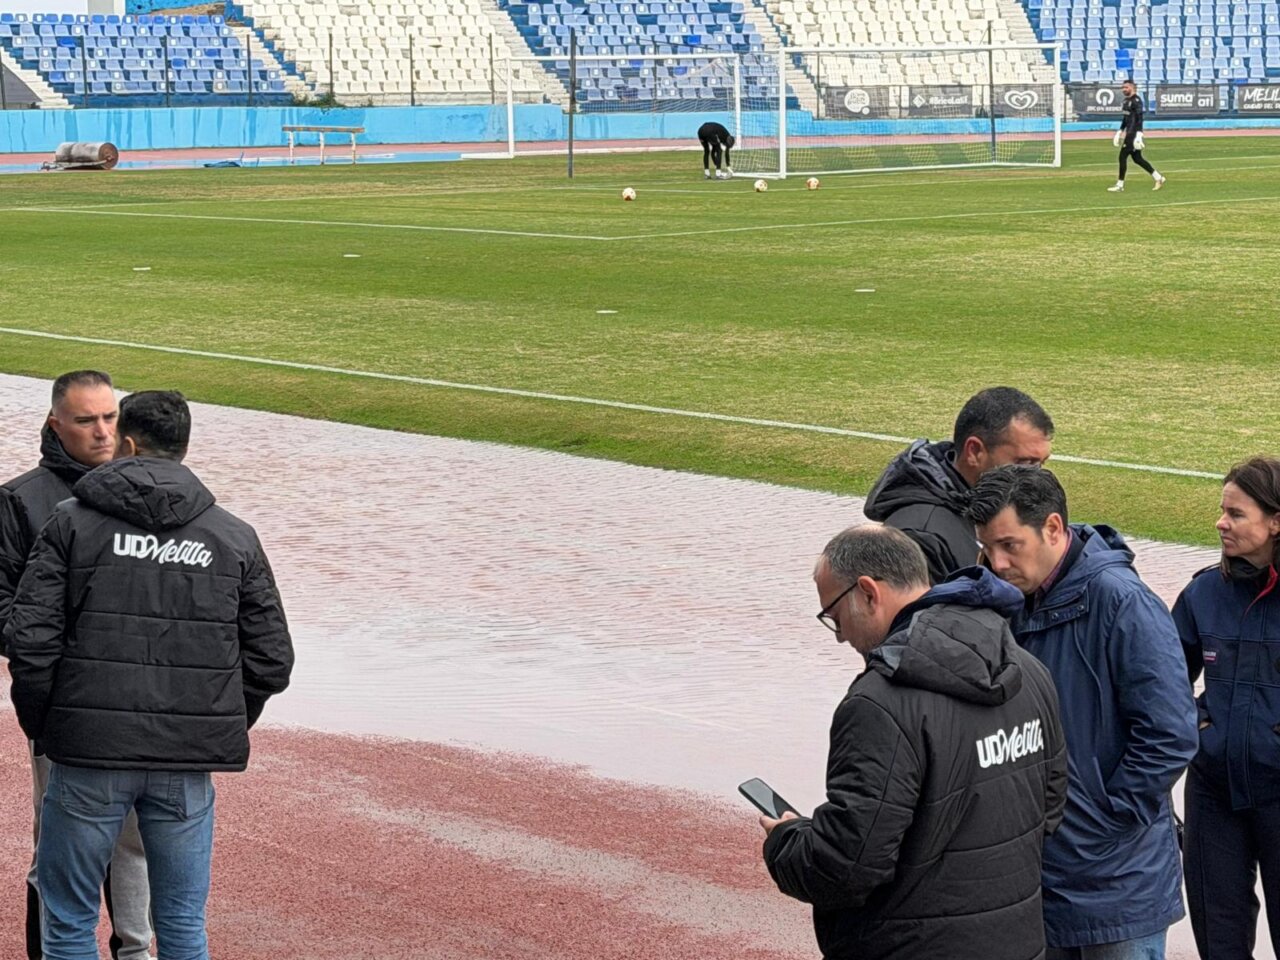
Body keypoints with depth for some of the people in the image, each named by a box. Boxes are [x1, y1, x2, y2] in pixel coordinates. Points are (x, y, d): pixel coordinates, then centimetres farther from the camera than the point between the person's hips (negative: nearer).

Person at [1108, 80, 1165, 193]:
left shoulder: (1136, 101, -14)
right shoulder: (1127, 100, 15)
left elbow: (1139, 118, -20)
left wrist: (1139, 134, -25)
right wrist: (1120, 131, 25)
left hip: (1134, 133, -10)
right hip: (1129, 133, 10)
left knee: (1123, 157, -8)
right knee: (1137, 158, 12)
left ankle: (1120, 185, -2)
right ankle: (1158, 178, 18)